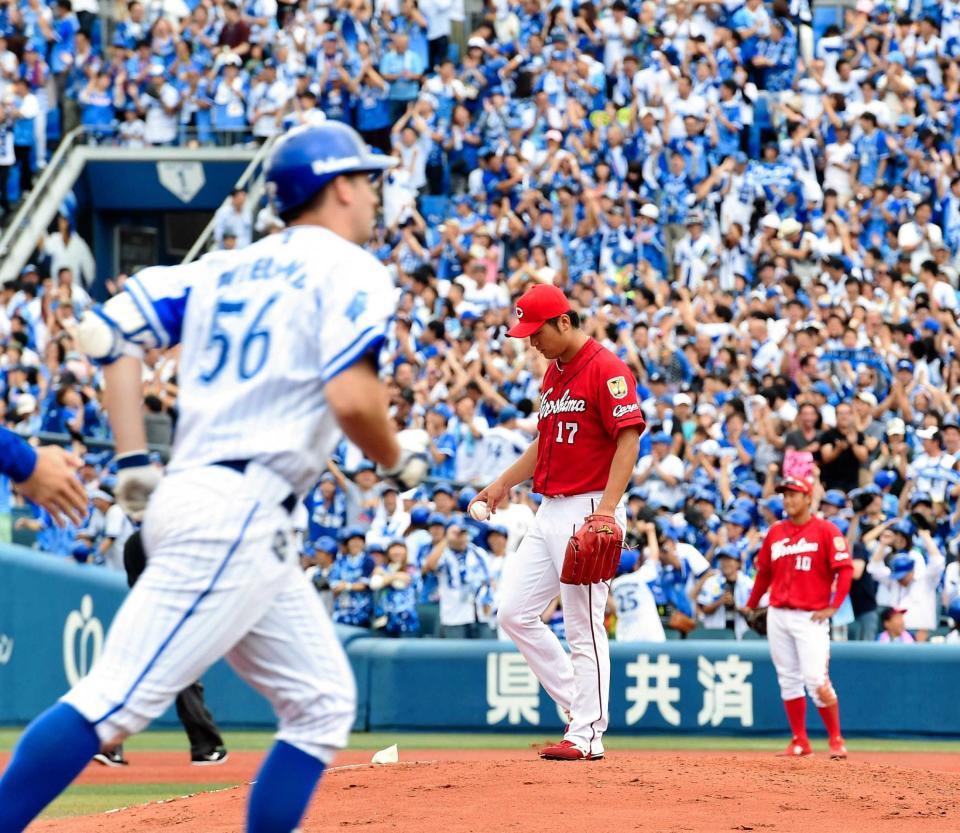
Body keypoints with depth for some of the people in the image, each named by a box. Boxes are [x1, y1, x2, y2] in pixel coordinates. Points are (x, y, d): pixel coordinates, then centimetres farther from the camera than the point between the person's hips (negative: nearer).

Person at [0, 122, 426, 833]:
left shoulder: (225, 269, 19)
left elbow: (108, 333, 13)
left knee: (324, 705, 12)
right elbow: (352, 399, -18)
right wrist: (397, 461, 2)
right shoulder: (350, 271, -3)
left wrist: (134, 465, 11)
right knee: (120, 700, -14)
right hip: (237, 514, -9)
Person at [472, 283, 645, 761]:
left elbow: (629, 439, -18)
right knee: (515, 613, 7)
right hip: (550, 512, 10)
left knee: (584, 627, -6)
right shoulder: (553, 372, 17)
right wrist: (503, 484, 19)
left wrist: (606, 509, -26)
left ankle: (588, 735, -1)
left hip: (588, 510, -10)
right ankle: (579, 703, 15)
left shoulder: (605, 368, -11)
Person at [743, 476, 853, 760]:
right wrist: (751, 604, 19)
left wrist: (833, 607, -13)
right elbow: (764, 571, 20)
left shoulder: (826, 531, -4)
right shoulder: (775, 532, 12)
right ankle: (800, 742, 14)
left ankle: (836, 740, 0)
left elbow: (845, 569, -8)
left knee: (817, 681, -12)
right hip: (778, 616, 6)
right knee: (788, 680, 7)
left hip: (810, 617, -6)